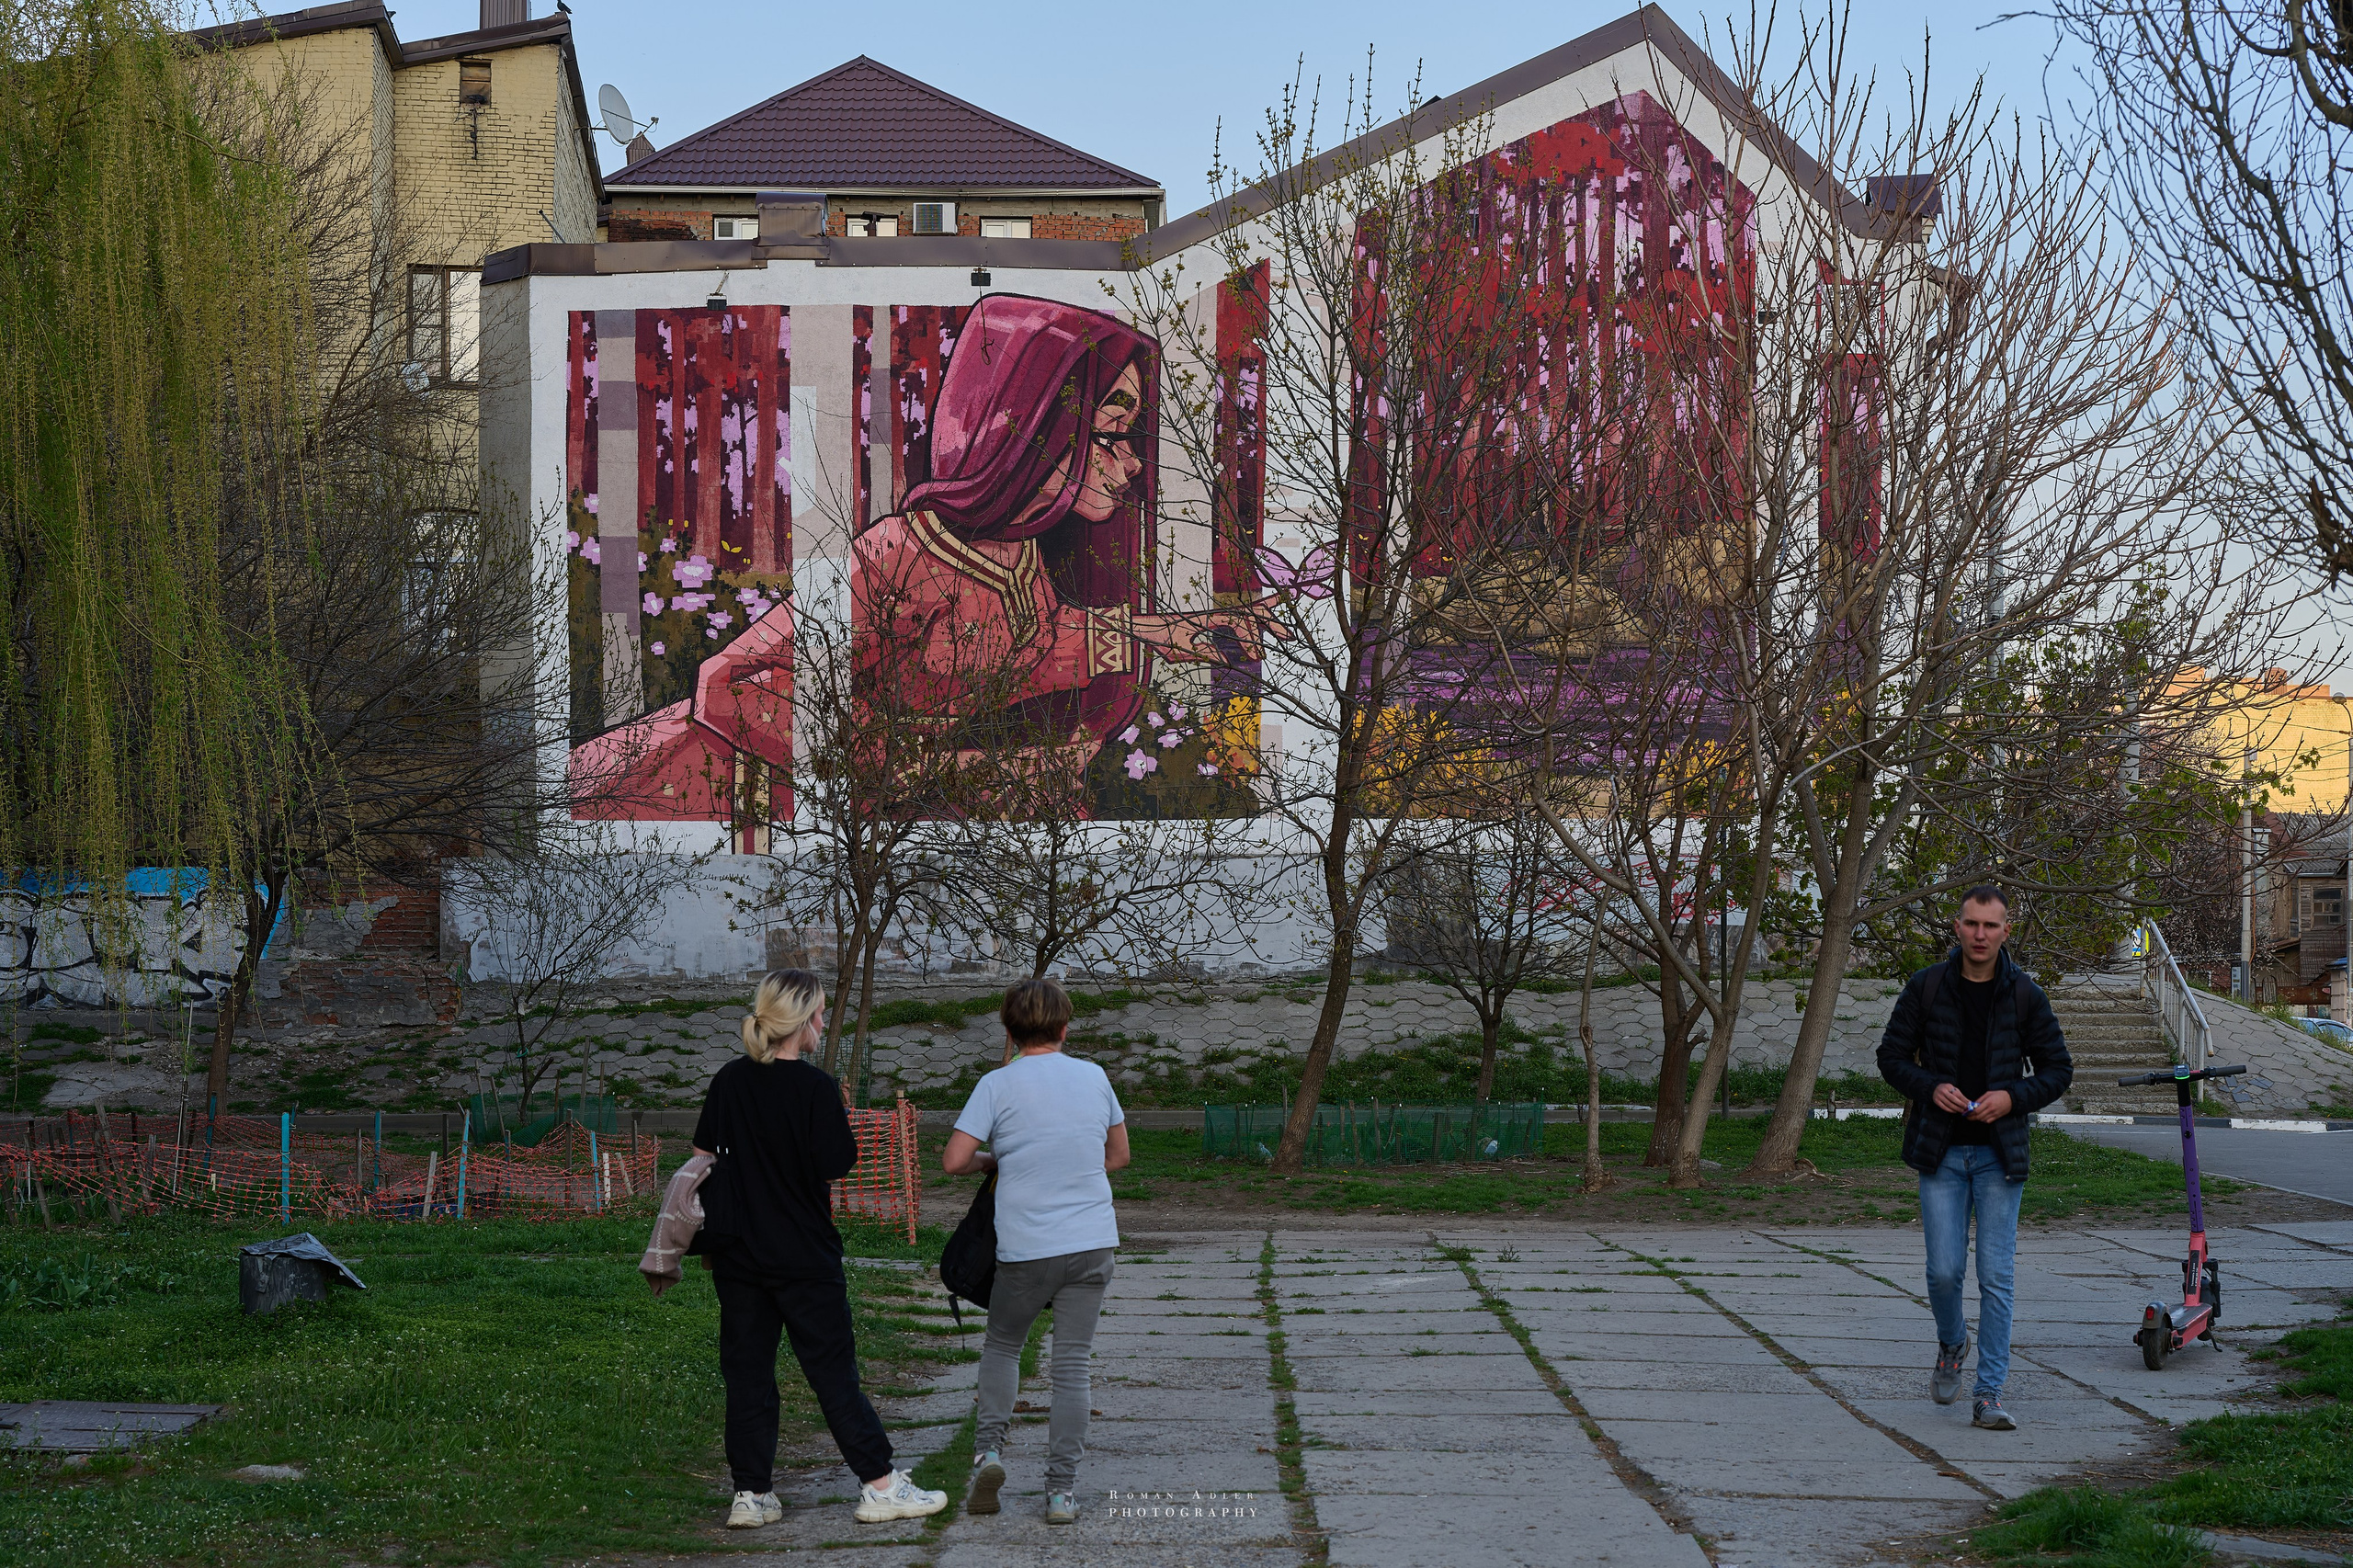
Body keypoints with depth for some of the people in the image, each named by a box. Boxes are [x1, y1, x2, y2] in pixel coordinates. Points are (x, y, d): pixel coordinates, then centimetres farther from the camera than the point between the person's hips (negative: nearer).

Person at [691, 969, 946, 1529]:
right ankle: (880, 1486, 7)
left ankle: (752, 1494, 10)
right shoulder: (815, 1087, -15)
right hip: (804, 1253, -5)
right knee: (832, 1368, 2)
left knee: (747, 1371, 9)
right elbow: (838, 1164, -14)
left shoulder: (728, 1081, 2)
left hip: (737, 1252, 5)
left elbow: (704, 1158, 7)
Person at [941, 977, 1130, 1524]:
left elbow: (954, 1161, -10)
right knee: (1072, 1364, 5)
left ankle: (990, 1445, 2)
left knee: (1002, 1345, 20)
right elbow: (1118, 1155, 17)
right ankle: (1063, 1489, 1)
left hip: (1025, 1248, -2)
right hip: (1093, 1242, 2)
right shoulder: (1093, 1077, 6)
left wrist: (994, 1161, 10)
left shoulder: (997, 1084, -5)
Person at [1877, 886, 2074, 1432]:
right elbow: (1892, 1056, 5)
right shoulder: (1926, 988, 0)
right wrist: (1931, 1087, -13)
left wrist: (2014, 1097, -12)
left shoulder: (2025, 996, 0)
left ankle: (1989, 1395, 3)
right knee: (1944, 1270, -2)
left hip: (2000, 1153, 0)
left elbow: (2058, 1068, 6)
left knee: (1996, 1277, -2)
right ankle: (1951, 1346, 30)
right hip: (1941, 1151, 0)